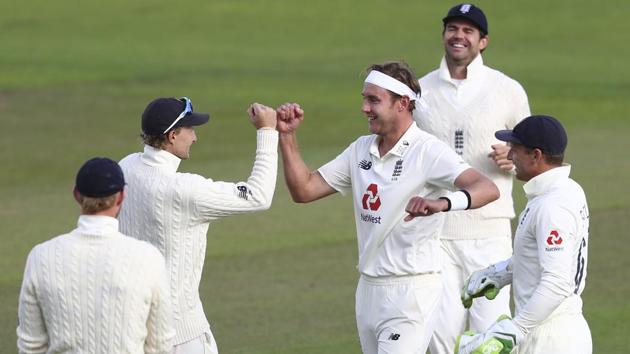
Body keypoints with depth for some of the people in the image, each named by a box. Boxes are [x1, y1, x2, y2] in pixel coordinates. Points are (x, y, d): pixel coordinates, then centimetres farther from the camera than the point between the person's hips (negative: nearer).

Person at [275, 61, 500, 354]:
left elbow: (487, 189, -29)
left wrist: (442, 203, -49)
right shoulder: (362, 149, 9)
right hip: (369, 287, 8)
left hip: (410, 291, -8)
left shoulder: (428, 151, -15)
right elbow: (304, 190, 11)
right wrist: (287, 135, 0)